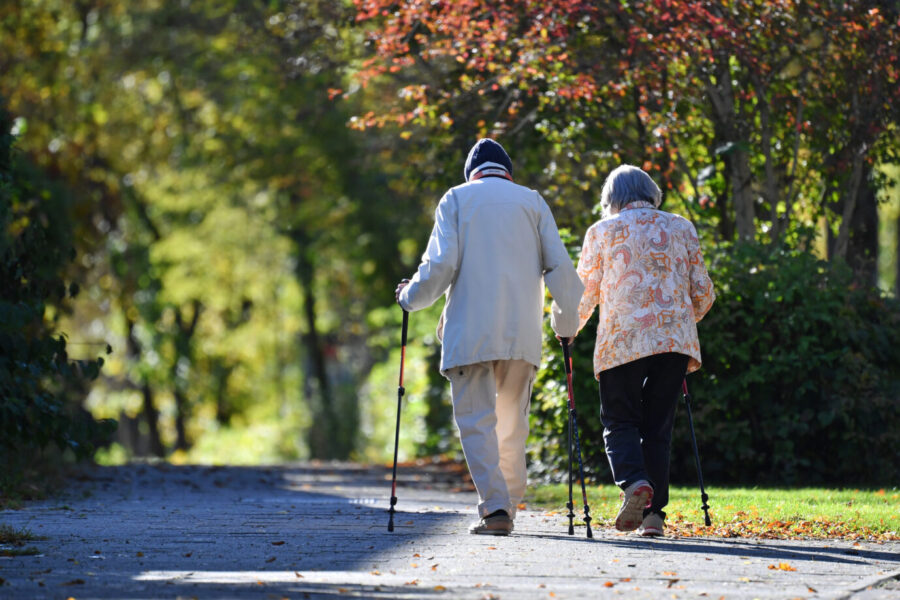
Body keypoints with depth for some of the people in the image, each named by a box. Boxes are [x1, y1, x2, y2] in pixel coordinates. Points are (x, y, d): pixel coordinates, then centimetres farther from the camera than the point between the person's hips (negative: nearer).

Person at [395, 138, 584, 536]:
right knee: (512, 422, 11)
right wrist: (566, 321, 20)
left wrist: (410, 296, 13)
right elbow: (559, 267, 7)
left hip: (470, 331, -2)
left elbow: (441, 264, -4)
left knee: (476, 419, -4)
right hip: (522, 334, 2)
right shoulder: (532, 201, 13)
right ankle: (508, 505, 13)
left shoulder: (456, 199, 8)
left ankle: (495, 508, -16)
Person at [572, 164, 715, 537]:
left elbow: (584, 293, 7)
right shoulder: (682, 228, 13)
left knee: (619, 422, 4)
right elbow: (703, 292, 13)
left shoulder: (602, 231, 7)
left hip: (622, 341, -2)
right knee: (657, 426, 9)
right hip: (675, 338, 2)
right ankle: (653, 513, 1)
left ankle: (634, 482, -24)